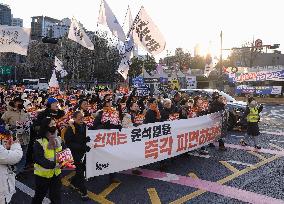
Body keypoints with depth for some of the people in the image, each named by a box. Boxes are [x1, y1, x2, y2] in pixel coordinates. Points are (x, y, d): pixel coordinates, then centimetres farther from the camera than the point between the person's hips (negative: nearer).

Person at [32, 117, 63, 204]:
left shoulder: (58, 140, -1)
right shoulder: (39, 143, -18)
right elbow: (40, 159, -26)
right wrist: (54, 164, -37)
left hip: (56, 173, 4)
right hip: (42, 174, -4)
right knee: (39, 196, 19)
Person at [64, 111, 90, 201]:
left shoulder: (85, 126, 2)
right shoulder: (71, 128, -16)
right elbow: (68, 143, -18)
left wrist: (87, 139, -10)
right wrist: (81, 146, -26)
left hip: (84, 151, 6)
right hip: (76, 152, -6)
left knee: (82, 168, 15)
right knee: (80, 170, -1)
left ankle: (73, 182, 43)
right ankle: (83, 192, 11)